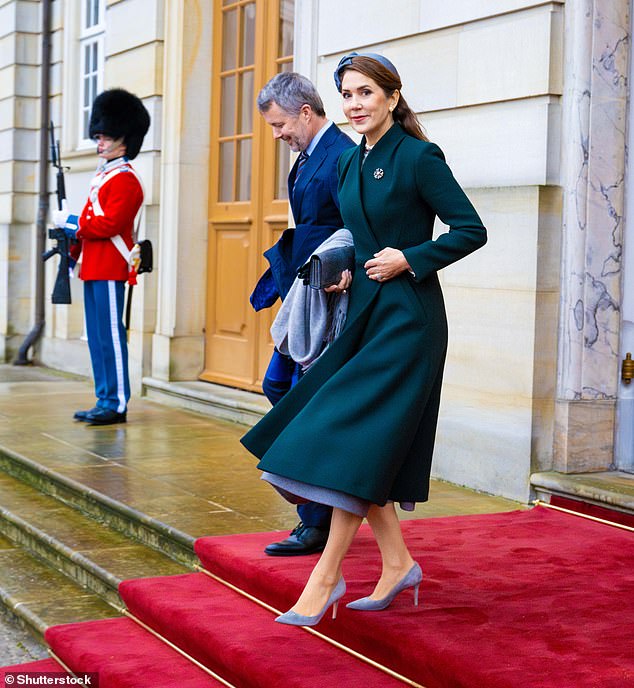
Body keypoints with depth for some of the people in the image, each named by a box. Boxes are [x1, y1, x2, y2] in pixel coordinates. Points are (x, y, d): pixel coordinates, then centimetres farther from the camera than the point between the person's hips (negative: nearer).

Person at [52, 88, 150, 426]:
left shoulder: (125, 179, -10)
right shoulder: (102, 176, 19)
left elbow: (109, 224, -20)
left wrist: (70, 222, -12)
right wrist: (72, 252, 11)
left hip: (110, 270, -10)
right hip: (93, 269, 10)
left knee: (111, 336, -7)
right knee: (97, 337, 11)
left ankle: (116, 405, -3)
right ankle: (105, 401, 16)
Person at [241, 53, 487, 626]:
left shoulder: (419, 157, -10)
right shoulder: (352, 163, 13)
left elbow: (471, 230, -11)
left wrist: (410, 260, -16)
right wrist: (343, 273, 8)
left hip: (407, 317, -8)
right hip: (365, 311, 9)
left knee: (356, 437, -10)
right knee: (363, 444, 7)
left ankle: (327, 576, -4)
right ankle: (397, 562, 18)